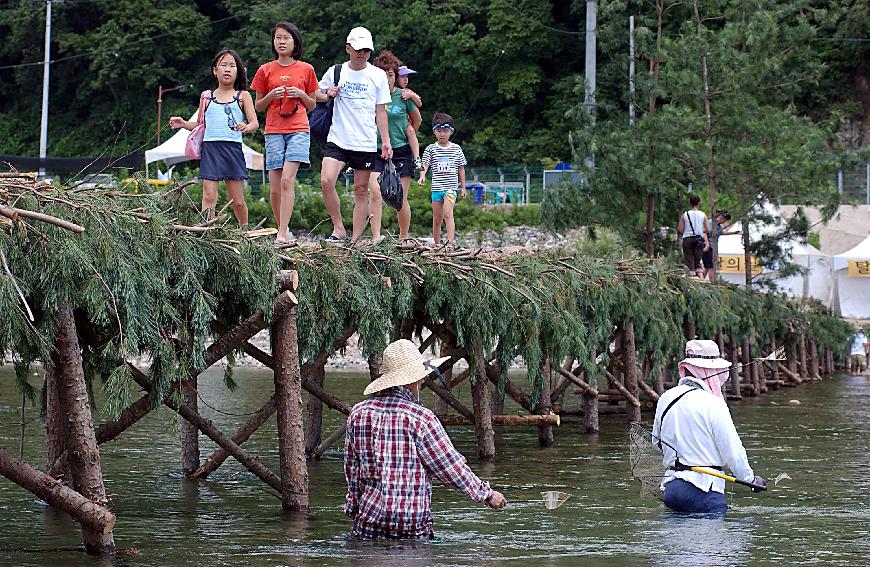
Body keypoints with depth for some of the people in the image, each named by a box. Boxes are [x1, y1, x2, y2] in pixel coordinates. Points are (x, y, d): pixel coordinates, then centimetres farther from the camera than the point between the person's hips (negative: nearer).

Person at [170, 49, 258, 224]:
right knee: (209, 196, -10)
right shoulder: (207, 97, 14)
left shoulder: (242, 96, 9)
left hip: (233, 148, -1)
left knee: (236, 199, 4)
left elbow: (255, 122, 1)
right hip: (210, 147, 1)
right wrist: (184, 124, 3)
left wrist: (246, 127, -22)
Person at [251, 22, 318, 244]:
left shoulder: (306, 70, 8)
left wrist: (301, 94, -5)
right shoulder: (266, 70, 9)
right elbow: (258, 106, 14)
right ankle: (283, 229, 17)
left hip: (298, 130, -2)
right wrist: (271, 96, -6)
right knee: (275, 188, -2)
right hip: (273, 132, 2)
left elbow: (312, 105, 15)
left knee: (287, 180, -18)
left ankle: (282, 235, -22)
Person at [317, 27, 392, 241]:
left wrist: (386, 141, 2)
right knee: (326, 181, -18)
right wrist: (327, 94, -5)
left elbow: (380, 111, 8)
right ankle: (338, 227, -4)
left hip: (366, 143, 0)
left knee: (361, 190, 1)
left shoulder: (378, 75, 5)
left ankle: (356, 239, 6)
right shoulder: (335, 72, 5)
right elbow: (316, 94, 18)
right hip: (338, 140, 0)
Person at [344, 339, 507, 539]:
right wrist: (487, 494, 9)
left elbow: (351, 469, 13)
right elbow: (450, 466, -4)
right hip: (413, 523, -4)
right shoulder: (420, 418, -10)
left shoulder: (359, 413, 4)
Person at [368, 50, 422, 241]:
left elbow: (417, 120, 15)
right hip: (375, 152, 0)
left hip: (401, 152, 0)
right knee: (376, 193, -17)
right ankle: (376, 238, -19)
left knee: (401, 199, 0)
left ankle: (403, 239, 14)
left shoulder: (403, 96, -1)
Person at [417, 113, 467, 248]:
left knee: (448, 213, -20)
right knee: (436, 219, 8)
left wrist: (463, 187, 12)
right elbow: (425, 164, -6)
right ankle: (437, 245, 18)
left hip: (451, 187, -2)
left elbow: (461, 169, 12)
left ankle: (450, 243, -27)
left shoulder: (456, 149, 6)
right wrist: (422, 176, -26)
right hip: (436, 188, 2)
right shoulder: (431, 149, 4)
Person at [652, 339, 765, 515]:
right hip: (703, 491, -7)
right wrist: (750, 479, 8)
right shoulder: (713, 404, -10)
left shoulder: (665, 399, 9)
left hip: (670, 487, 7)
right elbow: (732, 450, -7)